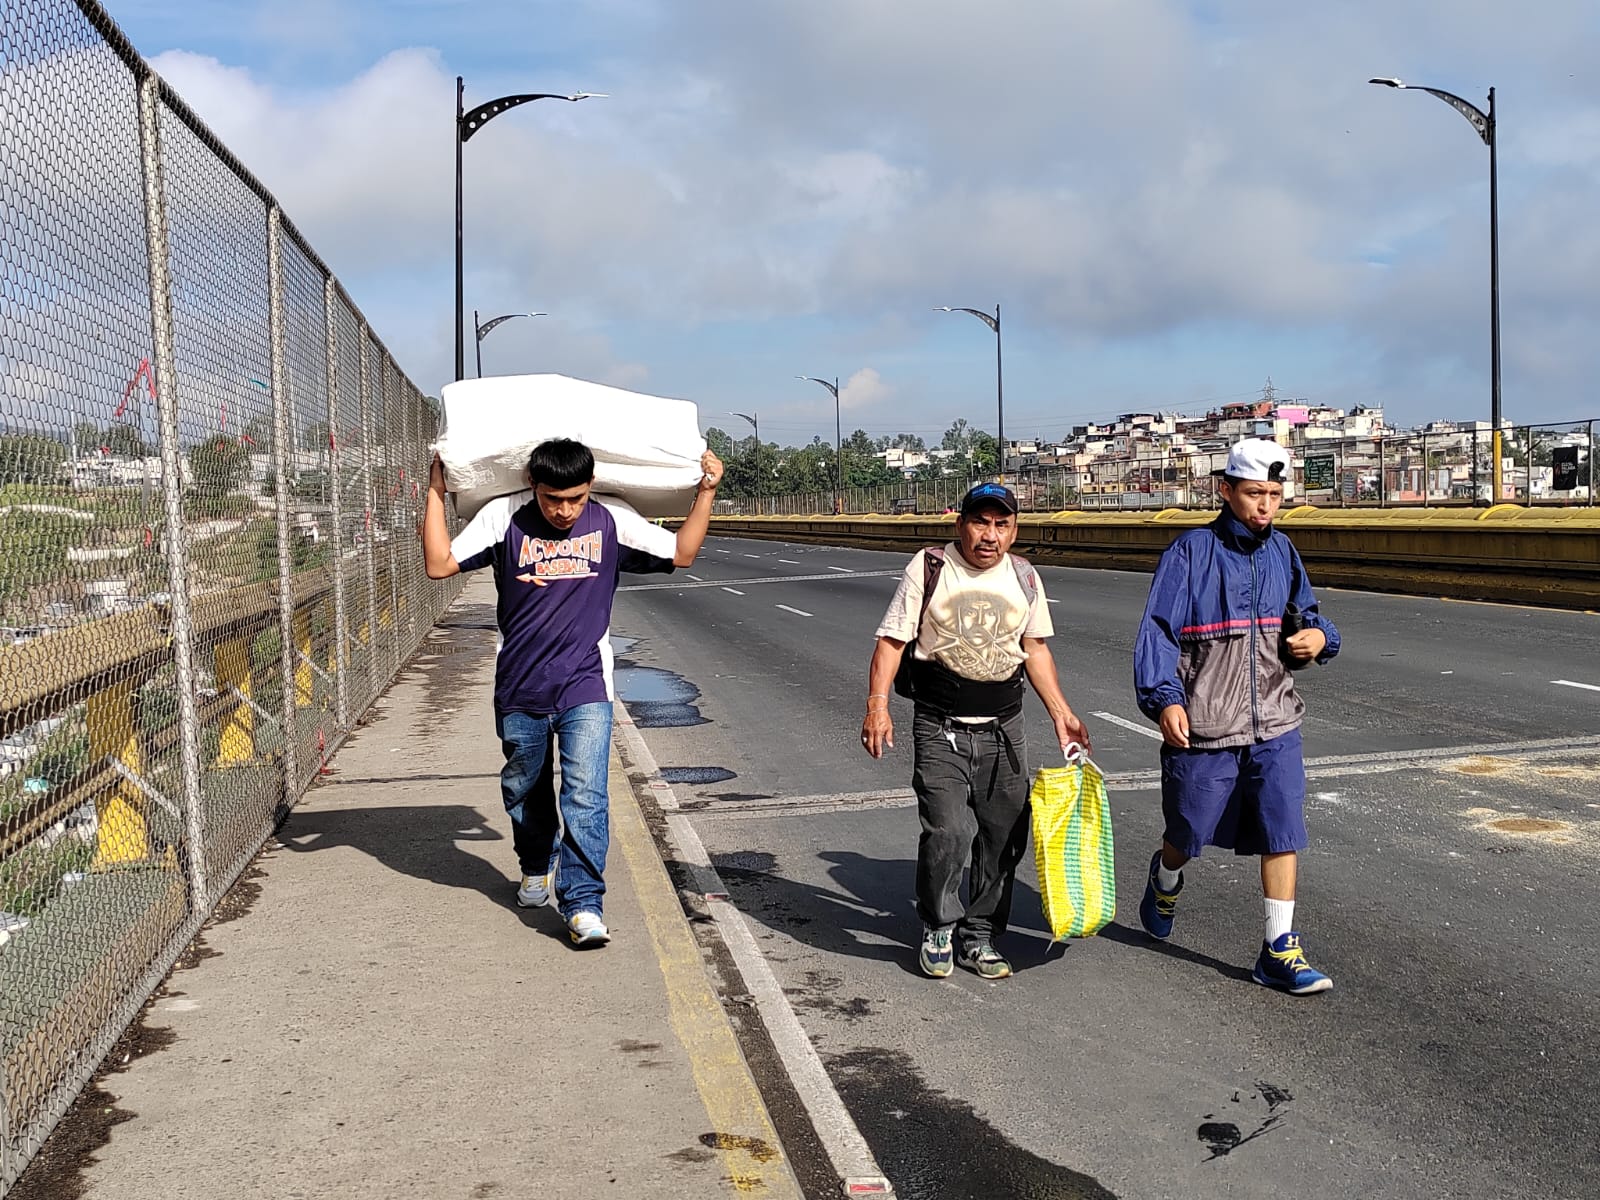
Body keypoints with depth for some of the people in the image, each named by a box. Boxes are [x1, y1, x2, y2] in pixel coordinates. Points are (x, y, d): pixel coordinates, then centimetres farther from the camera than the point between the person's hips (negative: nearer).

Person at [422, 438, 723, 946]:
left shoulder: (612, 523, -4)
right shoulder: (504, 519, -6)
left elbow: (681, 553, 3)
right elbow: (439, 564, -9)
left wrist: (706, 491, -4)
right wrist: (436, 492, -12)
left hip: (585, 688, -1)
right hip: (519, 690, 2)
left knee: (585, 795, -14)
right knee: (524, 791, 19)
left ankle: (583, 904, -8)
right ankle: (537, 870, 45)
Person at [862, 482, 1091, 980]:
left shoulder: (1024, 576, 8)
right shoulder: (928, 568, -5)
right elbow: (892, 640, -4)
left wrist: (1061, 712, 13)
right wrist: (877, 705, -15)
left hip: (1004, 729, 5)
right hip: (940, 728, -4)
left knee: (1003, 837, 6)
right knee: (948, 831, -16)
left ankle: (978, 937, 24)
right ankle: (937, 931, 8)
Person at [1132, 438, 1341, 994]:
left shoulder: (1282, 552, 8)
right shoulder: (1191, 553, -9)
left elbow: (1305, 615, 20)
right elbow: (1157, 631, -12)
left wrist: (1319, 637, -4)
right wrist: (1164, 698, -25)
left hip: (1274, 724, 4)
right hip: (1202, 727, -3)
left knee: (1283, 832, -3)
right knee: (1189, 833, 13)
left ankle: (1279, 951, 8)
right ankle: (1165, 879, 47)